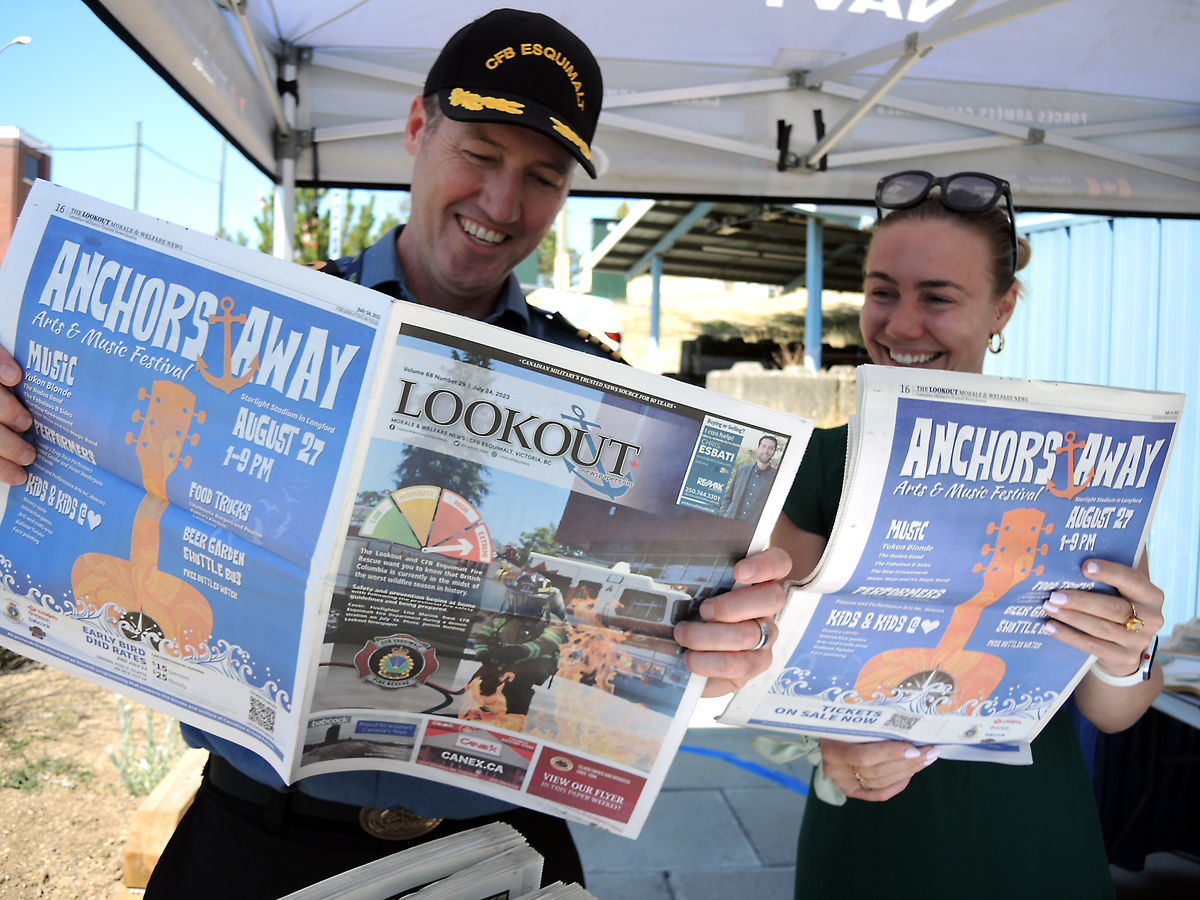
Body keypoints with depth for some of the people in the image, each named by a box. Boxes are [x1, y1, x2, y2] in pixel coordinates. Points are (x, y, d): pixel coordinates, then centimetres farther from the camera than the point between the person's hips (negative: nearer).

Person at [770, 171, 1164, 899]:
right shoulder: (821, 464, -8)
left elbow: (1111, 716, -5)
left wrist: (1124, 662, -25)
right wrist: (833, 739, -25)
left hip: (1031, 838, 0)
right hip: (866, 834, 0)